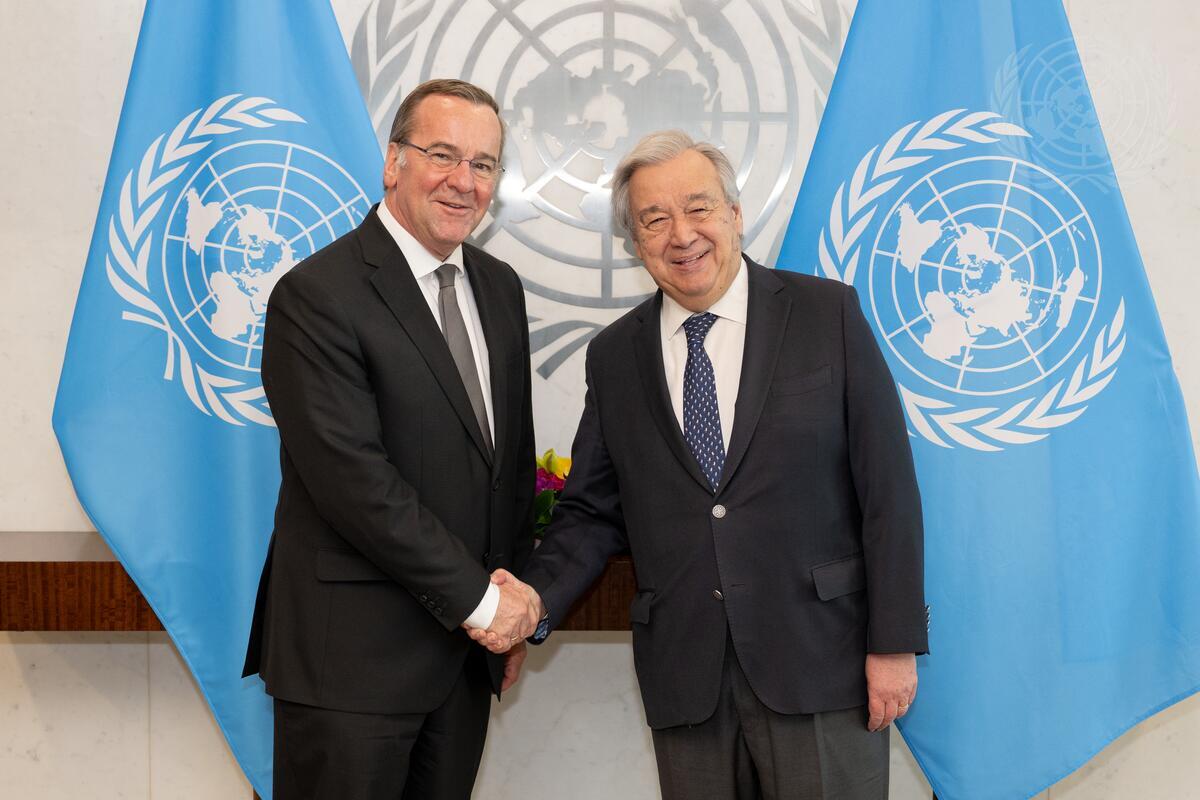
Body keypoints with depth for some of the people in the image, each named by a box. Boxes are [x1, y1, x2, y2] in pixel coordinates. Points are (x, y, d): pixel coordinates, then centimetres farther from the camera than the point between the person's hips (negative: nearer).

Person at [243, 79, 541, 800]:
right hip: (353, 657, -6)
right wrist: (478, 596, -14)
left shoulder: (500, 288, 10)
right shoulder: (318, 294, -13)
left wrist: (515, 603, 9)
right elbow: (353, 479, -19)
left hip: (468, 645, 7)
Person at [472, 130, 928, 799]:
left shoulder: (828, 314, -1)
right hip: (685, 679, 3)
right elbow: (594, 511, 9)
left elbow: (888, 488, -3)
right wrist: (540, 597, -9)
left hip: (821, 664, -2)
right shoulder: (614, 356, 8)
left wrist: (894, 642, -6)